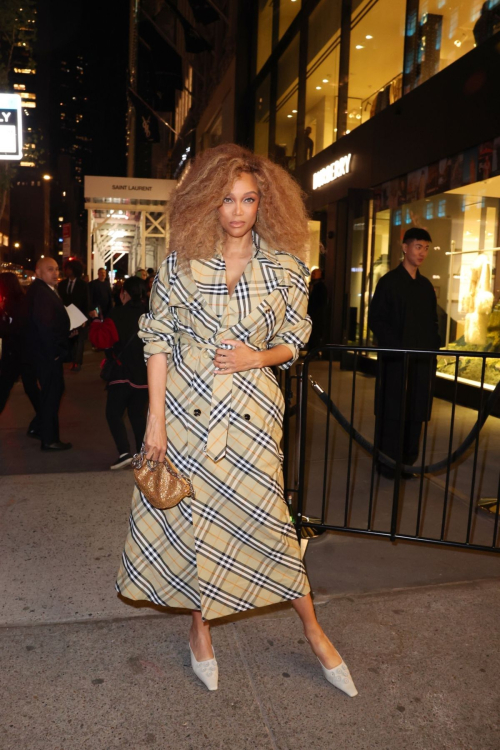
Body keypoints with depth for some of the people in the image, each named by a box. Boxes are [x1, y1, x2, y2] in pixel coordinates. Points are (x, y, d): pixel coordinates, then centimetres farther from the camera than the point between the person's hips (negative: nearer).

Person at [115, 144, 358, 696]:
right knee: (188, 516, 10)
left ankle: (312, 630, 28)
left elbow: (293, 343, 7)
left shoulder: (284, 267, 0)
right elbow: (158, 340, -1)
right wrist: (155, 419, -6)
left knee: (264, 518, 3)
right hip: (185, 407, 1)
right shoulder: (181, 262, -1)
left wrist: (259, 356, -14)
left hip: (250, 411, -1)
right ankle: (199, 625, 36)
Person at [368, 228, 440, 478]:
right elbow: (375, 319, -7)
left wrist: (433, 345, 6)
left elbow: (433, 321, 20)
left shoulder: (426, 285, 15)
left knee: (416, 413, 7)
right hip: (396, 360, -5)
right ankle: (387, 464, 9)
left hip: (423, 360, 5)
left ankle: (408, 462, 17)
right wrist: (398, 347, -14)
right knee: (393, 412, -1)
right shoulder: (389, 281, -2)